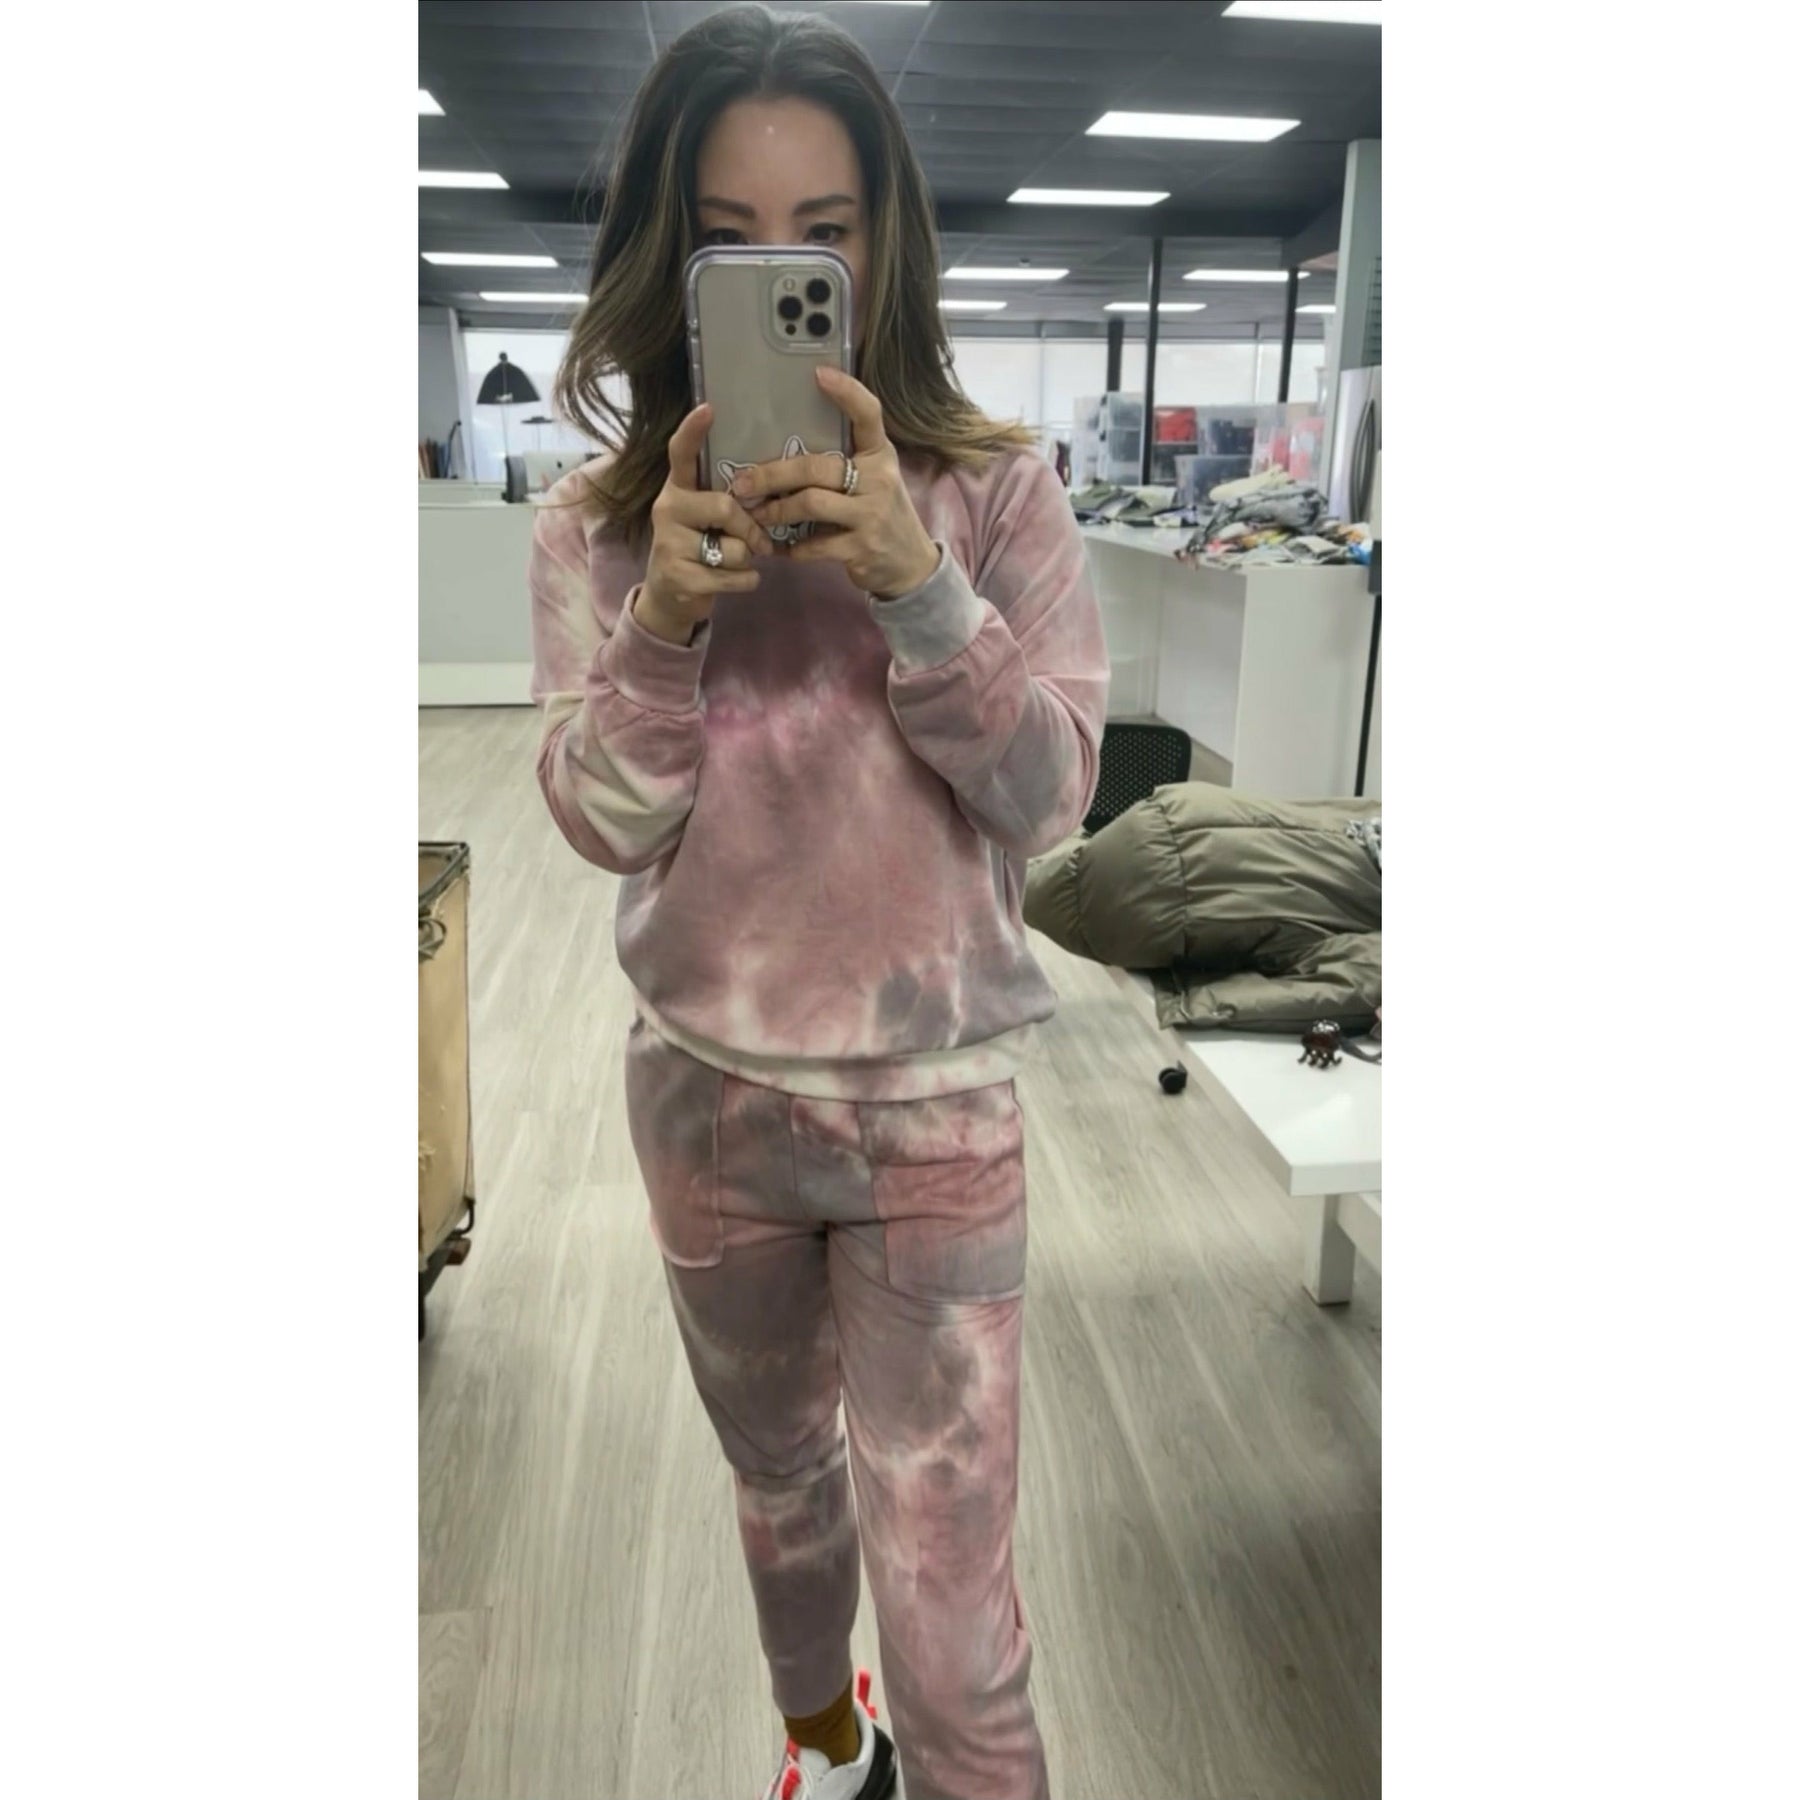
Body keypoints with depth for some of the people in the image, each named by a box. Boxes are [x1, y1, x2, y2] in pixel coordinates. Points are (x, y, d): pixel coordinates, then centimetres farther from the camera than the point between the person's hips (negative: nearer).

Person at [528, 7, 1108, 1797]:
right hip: (706, 1094, 3)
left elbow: (1052, 792, -13)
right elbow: (601, 826, -9)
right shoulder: (599, 521, -4)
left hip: (934, 1109, -2)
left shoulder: (994, 488, -8)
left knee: (947, 1613, 0)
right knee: (779, 1479, 26)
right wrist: (666, 618, -26)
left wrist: (914, 584, -28)